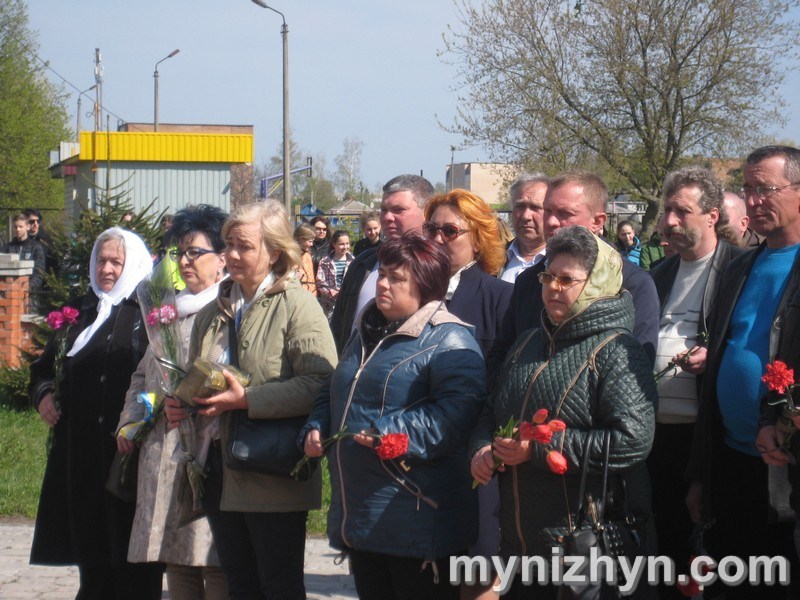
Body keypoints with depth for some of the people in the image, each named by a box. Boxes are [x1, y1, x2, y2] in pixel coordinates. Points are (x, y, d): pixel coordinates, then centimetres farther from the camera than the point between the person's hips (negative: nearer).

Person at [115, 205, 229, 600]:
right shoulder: (173, 308, 21)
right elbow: (143, 375, 28)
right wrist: (130, 422, 15)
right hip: (164, 457, 8)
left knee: (214, 566, -7)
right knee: (177, 565, 9)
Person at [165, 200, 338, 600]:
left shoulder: (297, 306, -8)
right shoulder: (214, 313, 15)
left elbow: (320, 383, -20)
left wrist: (247, 400, -22)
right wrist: (178, 402, 4)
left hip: (273, 477, -7)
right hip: (221, 475, 7)